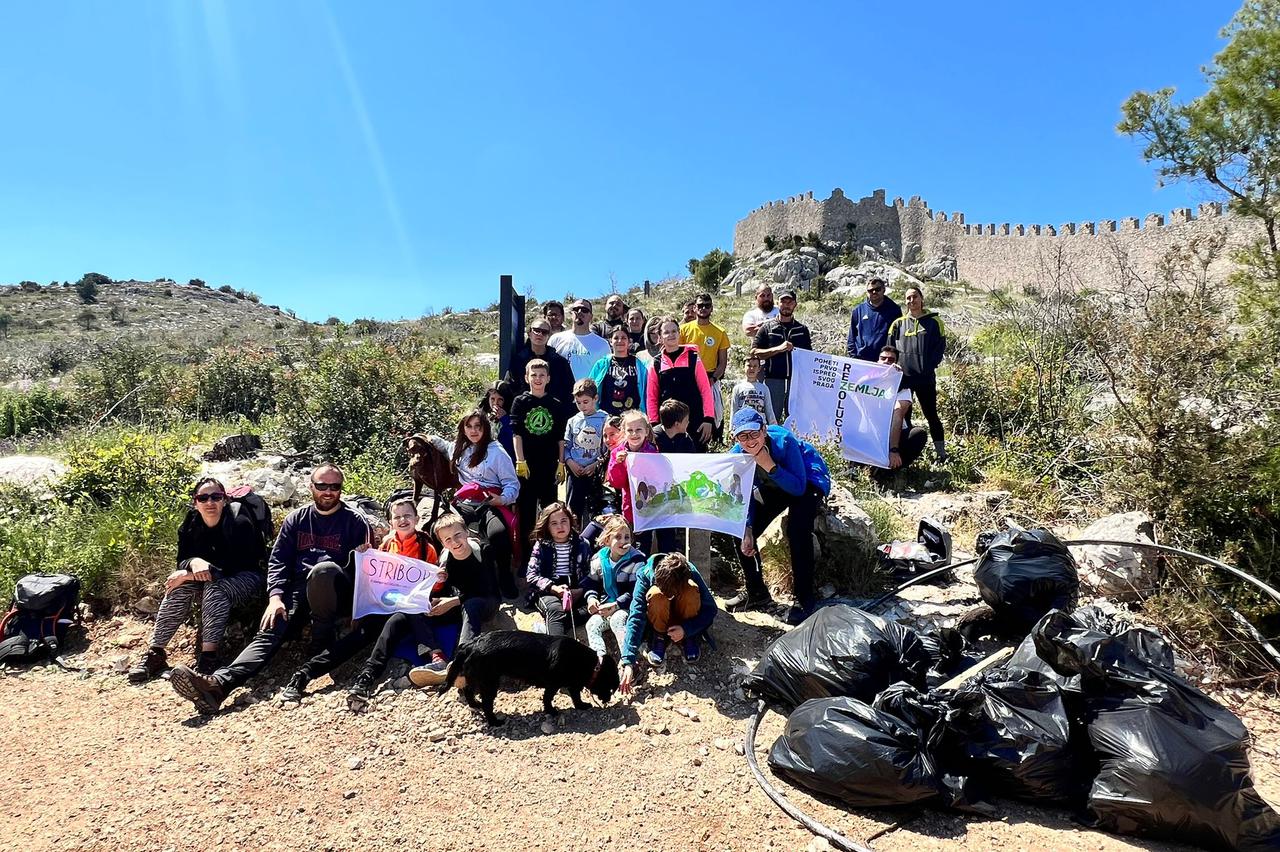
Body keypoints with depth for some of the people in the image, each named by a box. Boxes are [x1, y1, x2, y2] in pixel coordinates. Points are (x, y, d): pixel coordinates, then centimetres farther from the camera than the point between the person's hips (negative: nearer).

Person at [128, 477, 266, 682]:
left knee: (215, 590, -34)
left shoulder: (240, 524, -22)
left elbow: (234, 568, -25)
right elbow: (181, 562, -4)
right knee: (179, 587, -21)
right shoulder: (190, 527, -4)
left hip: (247, 578, -6)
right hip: (207, 579, 6)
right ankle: (155, 653, -18)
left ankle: (207, 659, -38)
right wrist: (194, 563, -29)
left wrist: (190, 575, -28)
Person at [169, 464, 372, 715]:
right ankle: (218, 684, -45)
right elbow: (278, 560, 8)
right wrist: (275, 596, -8)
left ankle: (321, 653, -22)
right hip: (298, 591, 4)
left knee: (324, 569, -37)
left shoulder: (354, 520, 6)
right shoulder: (296, 519, 16)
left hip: (337, 590, -3)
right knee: (270, 632, -23)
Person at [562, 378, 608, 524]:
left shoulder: (605, 420, -3)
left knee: (596, 509, 4)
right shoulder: (573, 421, 8)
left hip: (595, 472, -2)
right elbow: (566, 446, 10)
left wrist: (595, 465, -13)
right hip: (575, 472, 3)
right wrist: (570, 462, -7)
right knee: (573, 508, 5)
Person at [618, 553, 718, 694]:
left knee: (691, 590, -33)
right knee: (657, 594, -36)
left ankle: (688, 640, -10)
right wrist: (628, 662, -45)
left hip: (684, 615, 1)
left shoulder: (690, 573, -28)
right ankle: (659, 638, -10)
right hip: (658, 619, -1)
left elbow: (710, 608, -18)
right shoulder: (645, 576, -31)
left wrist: (686, 629, -32)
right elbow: (635, 617, -37)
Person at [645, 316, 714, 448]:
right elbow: (651, 397, 8)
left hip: (695, 422, -1)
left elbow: (705, 390, -1)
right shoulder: (656, 364, 7)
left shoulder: (693, 358, 2)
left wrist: (708, 419, -8)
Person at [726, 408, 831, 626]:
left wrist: (770, 466, -44)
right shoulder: (737, 455, -20)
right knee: (739, 532, -4)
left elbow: (798, 488, -34)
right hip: (772, 487, 6)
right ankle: (757, 594, 17)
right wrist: (746, 530, -18)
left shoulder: (783, 442, -35)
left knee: (797, 531, -31)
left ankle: (805, 600, -16)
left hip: (808, 482, -5)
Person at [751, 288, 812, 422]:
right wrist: (779, 349, -13)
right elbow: (754, 352, -3)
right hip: (773, 380, -2)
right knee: (771, 421, 0)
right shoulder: (767, 327, 5)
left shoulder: (802, 329, 13)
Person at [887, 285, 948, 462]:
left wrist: (928, 367, -11)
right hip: (902, 376, 2)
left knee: (931, 414, 3)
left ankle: (941, 452, 10)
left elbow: (940, 348, 0)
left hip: (925, 377, -2)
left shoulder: (934, 321, 3)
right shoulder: (898, 323, 9)